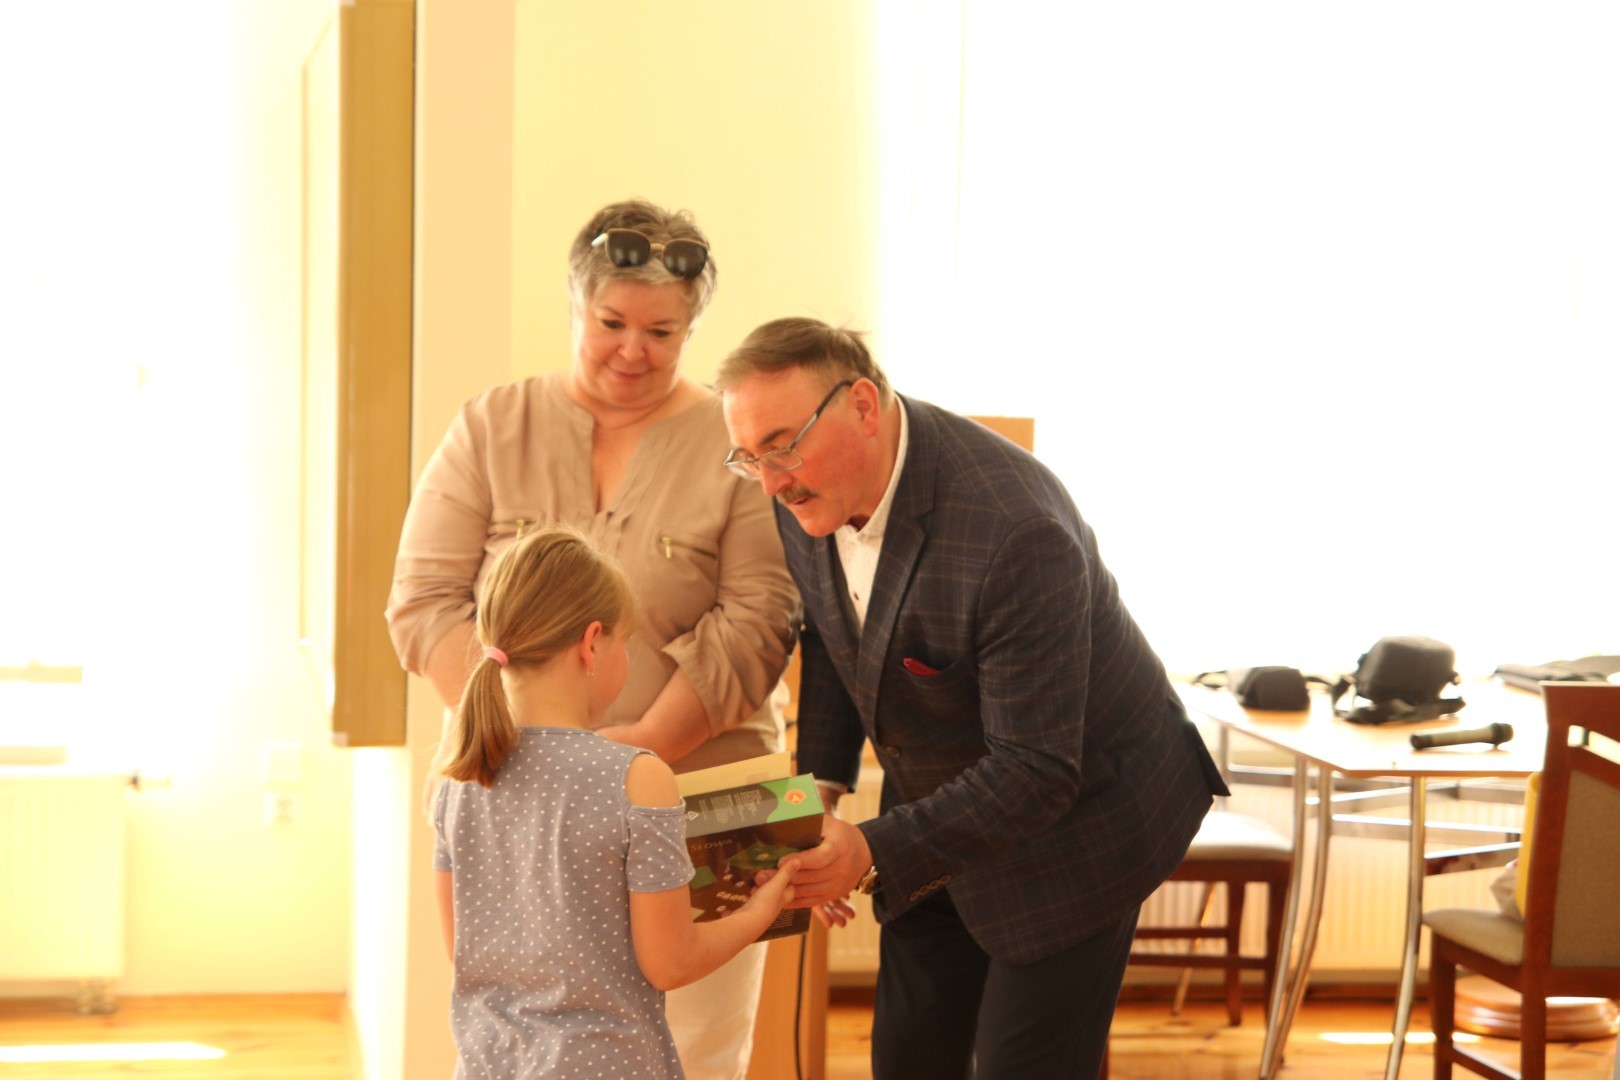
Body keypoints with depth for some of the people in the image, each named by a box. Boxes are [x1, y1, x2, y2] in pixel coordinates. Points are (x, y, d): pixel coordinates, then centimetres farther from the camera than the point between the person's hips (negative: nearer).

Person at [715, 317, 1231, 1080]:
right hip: (936, 815, 7)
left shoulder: (1013, 532, -36)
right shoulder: (809, 489, -13)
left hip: (1076, 813, -7)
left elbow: (1037, 771, -33)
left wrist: (874, 854, -37)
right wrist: (819, 788, -2)